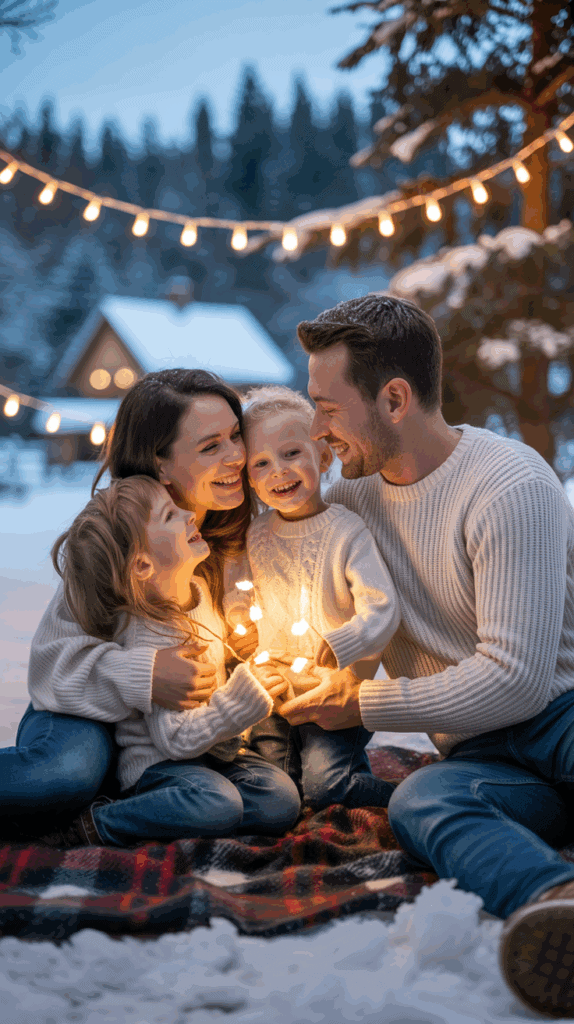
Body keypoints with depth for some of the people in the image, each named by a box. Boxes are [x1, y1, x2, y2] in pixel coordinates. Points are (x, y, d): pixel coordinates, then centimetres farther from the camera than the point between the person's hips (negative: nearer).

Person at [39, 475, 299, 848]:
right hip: (159, 763, -8)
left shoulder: (199, 589, 3)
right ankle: (92, 825, -18)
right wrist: (245, 695, -26)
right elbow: (178, 740, -25)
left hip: (215, 752, 8)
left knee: (282, 801, -18)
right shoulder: (149, 639, -22)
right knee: (217, 804, -37)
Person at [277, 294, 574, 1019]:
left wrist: (364, 705, -6)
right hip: (482, 754, 4)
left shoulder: (510, 486, -11)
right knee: (418, 802, -33)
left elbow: (516, 680, -17)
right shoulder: (358, 492, 14)